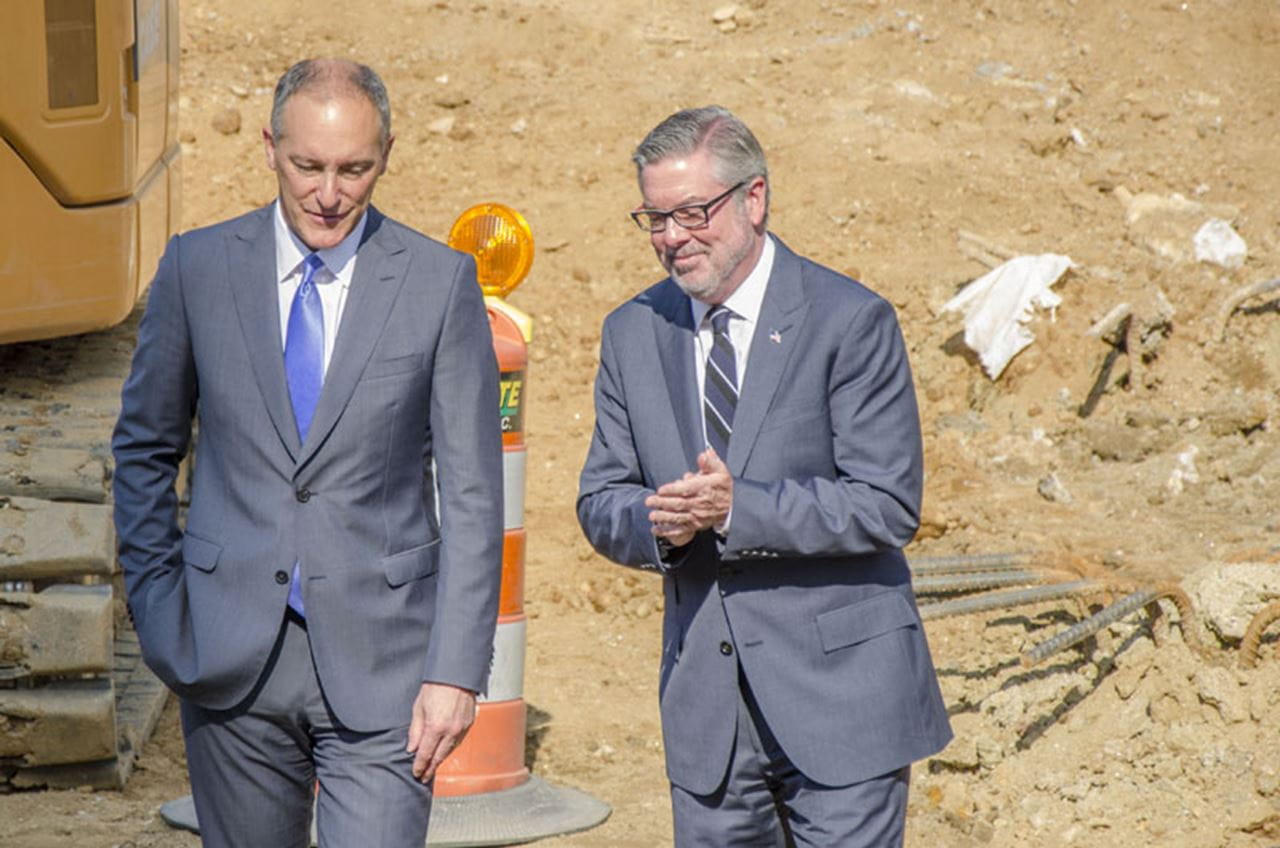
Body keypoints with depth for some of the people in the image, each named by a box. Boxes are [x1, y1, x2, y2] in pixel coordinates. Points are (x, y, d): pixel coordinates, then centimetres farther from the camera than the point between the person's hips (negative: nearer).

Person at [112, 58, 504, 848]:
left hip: (377, 664, -2)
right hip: (231, 661, 2)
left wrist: (455, 671, -9)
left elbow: (472, 494, -2)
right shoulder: (198, 267, 3)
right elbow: (144, 448, 15)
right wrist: (158, 607, 7)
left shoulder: (441, 283, -2)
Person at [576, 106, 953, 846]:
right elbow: (601, 502, 10)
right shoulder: (635, 333, 8)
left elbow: (888, 505, -13)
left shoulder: (850, 322, -8)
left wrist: (738, 507, -24)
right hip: (705, 695, 5)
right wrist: (657, 522, -14)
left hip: (839, 689, -4)